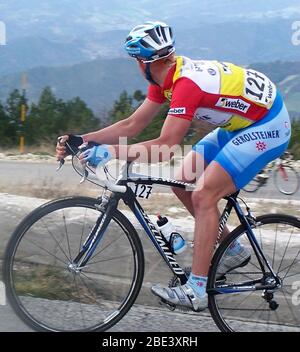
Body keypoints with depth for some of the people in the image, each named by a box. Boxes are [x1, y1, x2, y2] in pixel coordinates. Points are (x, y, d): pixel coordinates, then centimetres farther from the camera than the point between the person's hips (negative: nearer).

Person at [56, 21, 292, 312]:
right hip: (239, 123, 10)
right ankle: (233, 250, 19)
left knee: (203, 195, -16)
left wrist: (111, 153, -32)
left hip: (267, 126, -10)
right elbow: (132, 125, 3)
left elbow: (166, 145, -31)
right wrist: (82, 140, -5)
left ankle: (196, 291, -12)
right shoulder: (166, 76, 1)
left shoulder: (186, 83, -28)